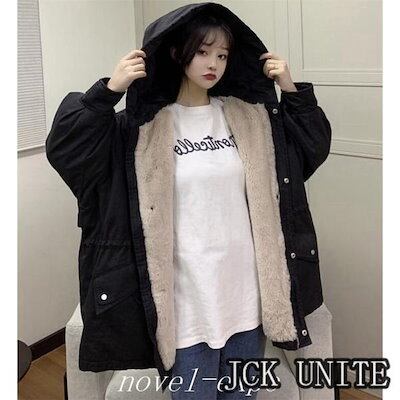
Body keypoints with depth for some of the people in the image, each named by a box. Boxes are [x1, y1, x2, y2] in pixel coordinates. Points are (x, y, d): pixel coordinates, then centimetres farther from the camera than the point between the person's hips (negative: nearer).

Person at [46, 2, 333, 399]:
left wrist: (292, 92, 0)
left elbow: (312, 148, 13)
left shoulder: (249, 117, 5)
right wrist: (107, 91, -23)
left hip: (245, 289, 4)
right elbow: (65, 150, -12)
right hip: (187, 296, -3)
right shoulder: (145, 126, -7)